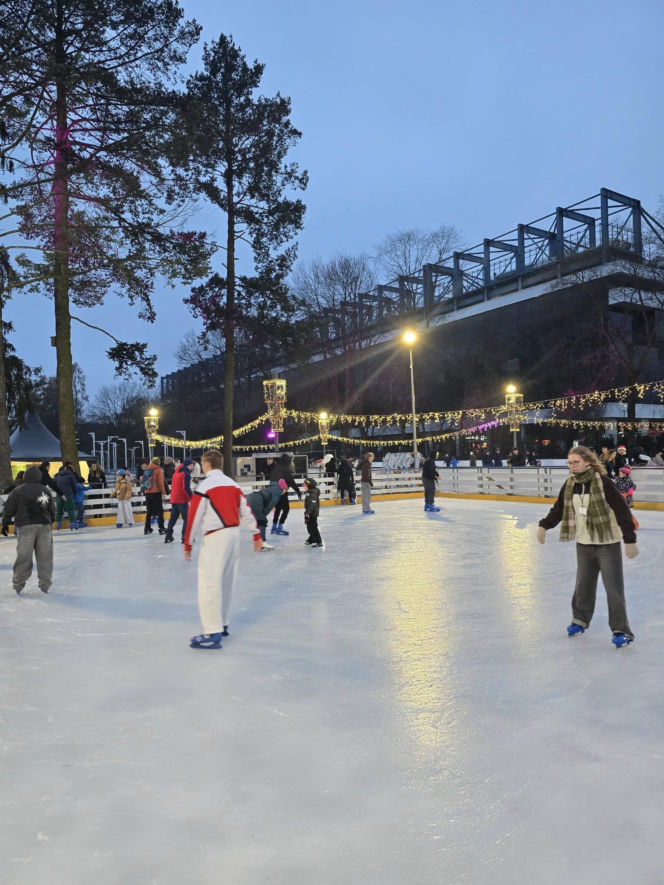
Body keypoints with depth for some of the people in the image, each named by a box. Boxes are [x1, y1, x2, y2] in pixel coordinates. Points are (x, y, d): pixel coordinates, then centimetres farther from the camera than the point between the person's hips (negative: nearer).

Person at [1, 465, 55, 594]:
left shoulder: (18, 491, -2)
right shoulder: (46, 491, 6)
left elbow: (9, 509, -1)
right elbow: (52, 510, 10)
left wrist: (5, 524, 11)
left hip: (26, 527, -2)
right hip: (44, 526, 2)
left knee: (23, 556, 3)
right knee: (45, 556, 7)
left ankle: (18, 584, 9)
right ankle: (45, 584, 11)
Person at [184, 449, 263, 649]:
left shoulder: (205, 486, -9)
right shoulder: (232, 484, 12)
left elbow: (195, 516, -10)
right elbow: (245, 510, 12)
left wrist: (188, 543, -2)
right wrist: (256, 534, 17)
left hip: (216, 537, -8)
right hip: (234, 534, 8)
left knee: (209, 583, -6)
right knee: (226, 580, 17)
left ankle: (213, 633, -8)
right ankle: (221, 624, 28)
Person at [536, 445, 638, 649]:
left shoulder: (602, 482, -17)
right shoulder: (570, 484, 0)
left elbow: (622, 511, -16)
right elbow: (559, 509, 9)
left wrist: (630, 540, -17)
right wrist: (544, 526, -5)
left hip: (607, 543, -5)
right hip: (583, 543, 5)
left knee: (613, 588, -2)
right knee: (583, 585, 15)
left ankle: (621, 631, 9)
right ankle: (580, 620, 34)